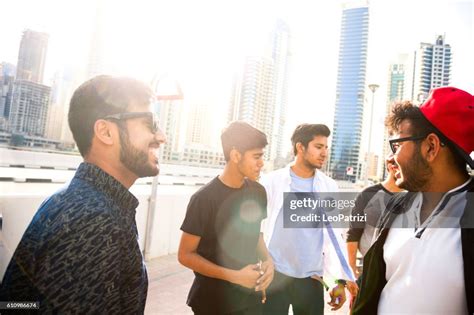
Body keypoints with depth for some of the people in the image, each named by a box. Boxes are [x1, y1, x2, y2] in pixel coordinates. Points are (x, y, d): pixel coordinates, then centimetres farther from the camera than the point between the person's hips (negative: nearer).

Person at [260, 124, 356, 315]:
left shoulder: (329, 186, 1)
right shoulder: (272, 181, -6)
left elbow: (333, 234, 6)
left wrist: (342, 279, 4)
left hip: (312, 279, 2)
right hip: (275, 275, -2)